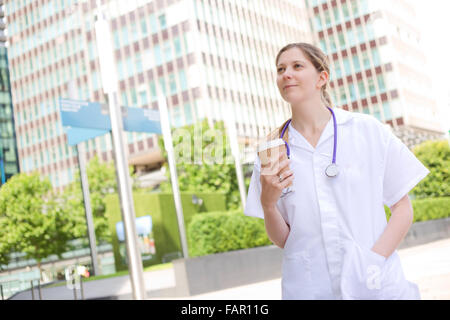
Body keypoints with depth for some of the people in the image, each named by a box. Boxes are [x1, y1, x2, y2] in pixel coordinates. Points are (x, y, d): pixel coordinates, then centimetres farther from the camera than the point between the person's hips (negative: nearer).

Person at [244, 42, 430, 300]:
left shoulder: (368, 130, -2)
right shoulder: (271, 151, 3)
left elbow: (403, 208, 0)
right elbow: (281, 240, 4)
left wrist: (374, 260, -13)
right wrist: (268, 202, -14)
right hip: (307, 288, 2)